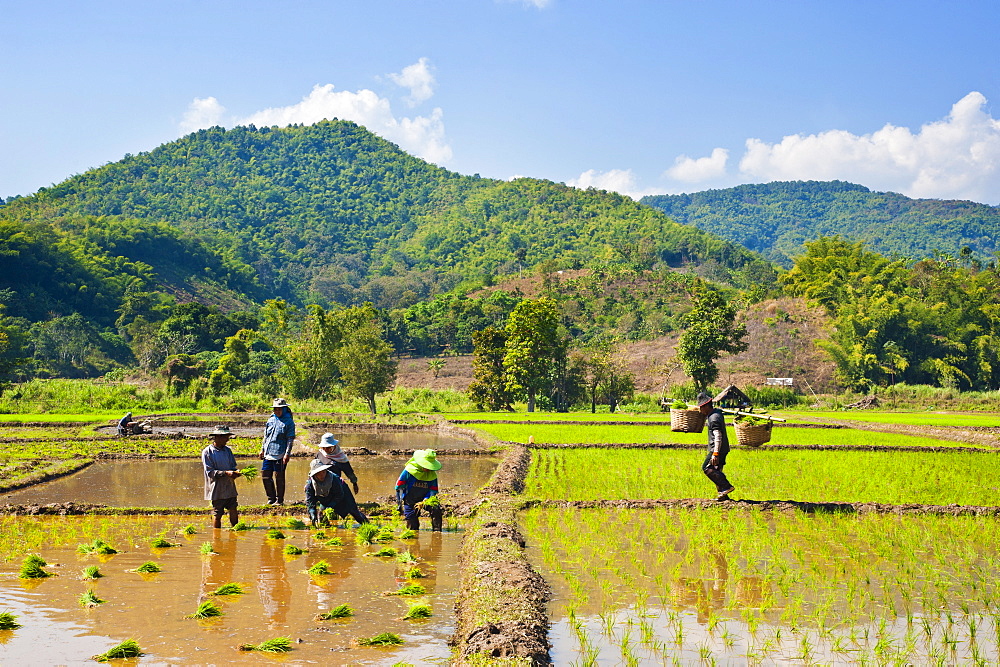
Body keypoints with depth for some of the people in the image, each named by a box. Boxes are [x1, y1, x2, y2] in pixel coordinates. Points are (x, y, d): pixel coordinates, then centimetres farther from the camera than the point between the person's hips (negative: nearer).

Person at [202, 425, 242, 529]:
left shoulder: (227, 450, 11)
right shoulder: (207, 452, -7)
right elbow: (210, 472, -12)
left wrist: (235, 472, -7)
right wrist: (226, 473, -23)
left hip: (230, 488, 5)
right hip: (217, 490, -5)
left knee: (234, 512, 2)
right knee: (217, 514, 2)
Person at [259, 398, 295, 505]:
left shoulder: (289, 422, -4)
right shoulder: (271, 420, 13)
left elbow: (290, 439, -7)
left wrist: (287, 454, -13)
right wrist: (262, 449, 18)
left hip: (280, 455, -6)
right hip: (268, 454, 6)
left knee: (279, 477, -1)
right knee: (265, 476, 6)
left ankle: (280, 500, 11)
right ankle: (271, 498, 18)